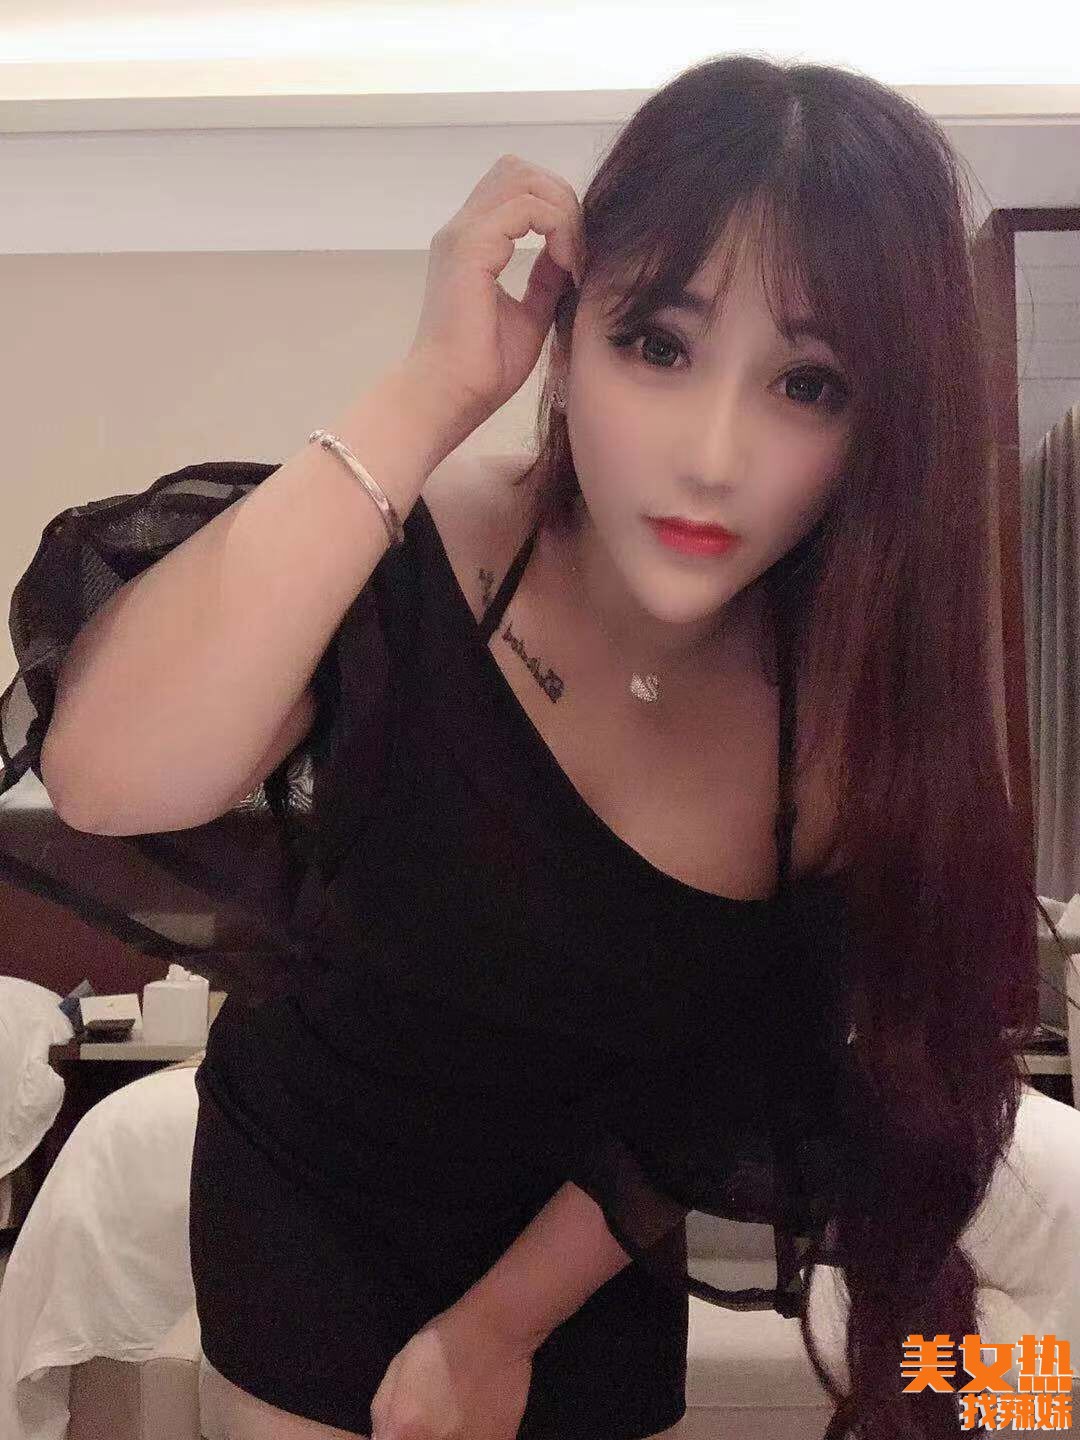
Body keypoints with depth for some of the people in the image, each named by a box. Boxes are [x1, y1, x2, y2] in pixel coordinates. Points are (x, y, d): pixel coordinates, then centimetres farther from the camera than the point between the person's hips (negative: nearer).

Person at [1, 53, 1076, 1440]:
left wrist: (502, 1321, -7)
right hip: (313, 1196, -1)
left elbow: (745, 1091, -10)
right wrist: (429, 392, -42)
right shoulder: (392, 555, -26)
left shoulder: (859, 708, -19)